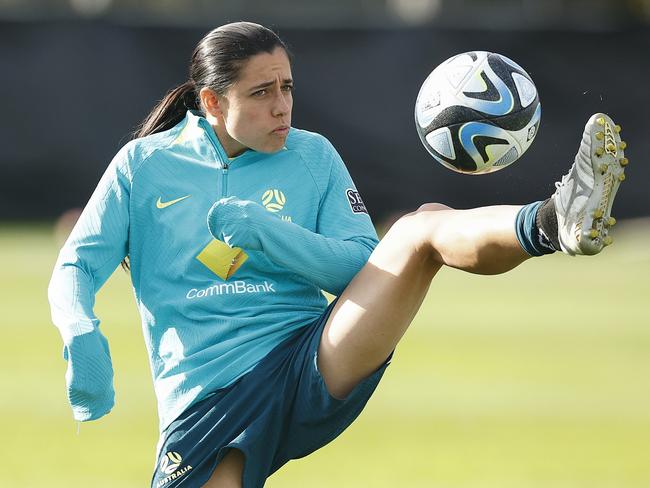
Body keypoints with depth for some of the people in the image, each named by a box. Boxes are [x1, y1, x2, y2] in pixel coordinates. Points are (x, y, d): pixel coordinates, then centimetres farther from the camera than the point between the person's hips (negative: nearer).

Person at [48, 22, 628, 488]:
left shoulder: (312, 157, 10)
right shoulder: (143, 165, 7)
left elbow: (363, 267, 3)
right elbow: (75, 268, 8)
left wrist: (270, 233, -14)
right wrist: (82, 337, -15)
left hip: (316, 366, 0)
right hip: (205, 404, 0)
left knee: (425, 224, -22)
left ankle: (551, 223, -49)